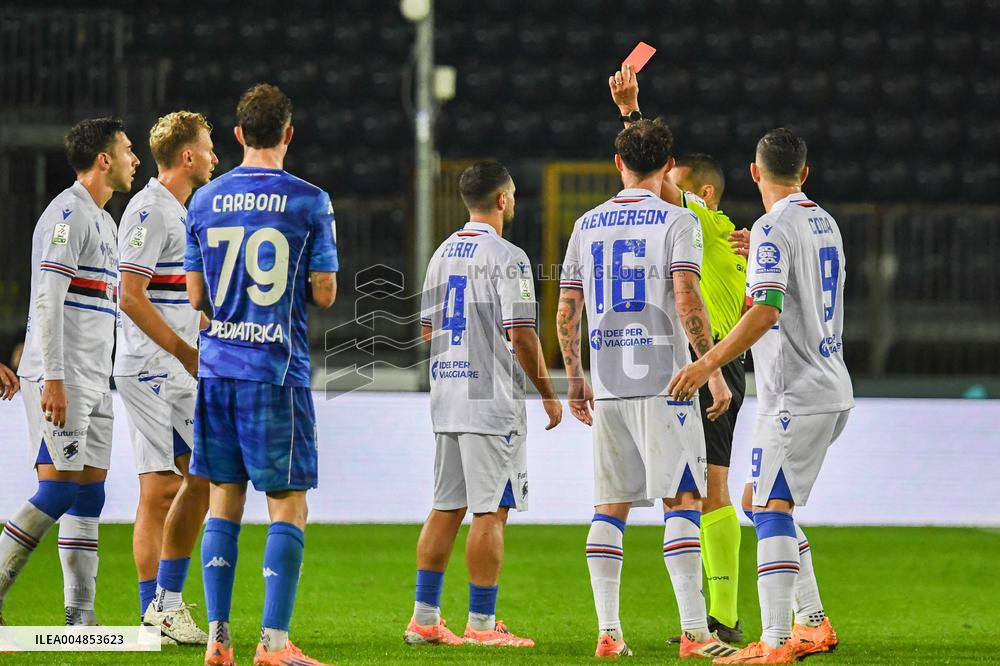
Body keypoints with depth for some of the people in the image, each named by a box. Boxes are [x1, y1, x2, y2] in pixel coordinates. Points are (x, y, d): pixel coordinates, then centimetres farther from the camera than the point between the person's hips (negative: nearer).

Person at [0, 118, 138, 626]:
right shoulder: (67, 213, -11)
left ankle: (80, 615, 6)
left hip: (94, 382, 10)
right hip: (60, 379, -10)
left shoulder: (102, 220, 19)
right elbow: (47, 301, -18)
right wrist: (53, 378, -23)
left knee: (89, 496, 6)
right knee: (57, 491, -13)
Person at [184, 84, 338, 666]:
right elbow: (325, 294, -4)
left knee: (225, 501, 10)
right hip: (277, 369, -4)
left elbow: (197, 296, 11)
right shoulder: (309, 202, -6)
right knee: (289, 504, -1)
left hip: (217, 368, 4)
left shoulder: (205, 201, 6)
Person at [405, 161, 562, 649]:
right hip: (491, 402, -8)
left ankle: (425, 618, 12)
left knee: (445, 508, 11)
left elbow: (428, 330, 18)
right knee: (490, 511, -4)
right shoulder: (506, 257, -11)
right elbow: (522, 336, -15)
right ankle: (481, 623, -4)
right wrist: (548, 393, -5)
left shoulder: (442, 254, 13)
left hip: (445, 396, 8)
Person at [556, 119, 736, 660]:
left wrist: (575, 380, 20)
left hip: (607, 386, 5)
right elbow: (686, 298, -14)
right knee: (682, 499, -5)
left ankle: (607, 632, 5)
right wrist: (714, 370, -10)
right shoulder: (676, 220, -3)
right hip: (662, 379, -4)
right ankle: (695, 632, -13)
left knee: (610, 507, 9)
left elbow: (567, 310, 11)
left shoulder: (588, 224, 11)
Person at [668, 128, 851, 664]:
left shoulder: (774, 229, -13)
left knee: (771, 509, -12)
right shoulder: (826, 224, 15)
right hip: (833, 389, 9)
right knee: (765, 501, 17)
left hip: (795, 395, -9)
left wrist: (707, 364, -26)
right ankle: (812, 622, 15)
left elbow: (766, 311, -24)